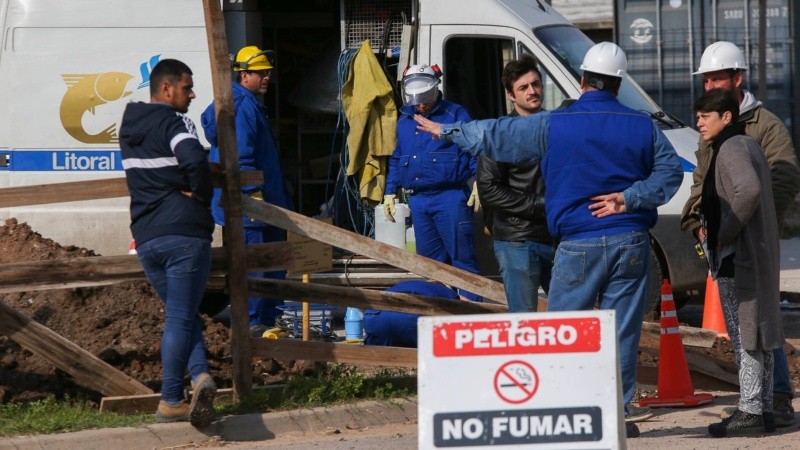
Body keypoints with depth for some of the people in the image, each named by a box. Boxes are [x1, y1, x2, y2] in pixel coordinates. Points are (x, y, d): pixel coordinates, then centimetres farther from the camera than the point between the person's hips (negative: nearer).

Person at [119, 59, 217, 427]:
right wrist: (201, 197, -9)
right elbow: (195, 160, -27)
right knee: (181, 317, -2)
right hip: (185, 232, -6)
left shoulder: (130, 127, 15)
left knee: (181, 314, 14)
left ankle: (200, 375, -5)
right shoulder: (173, 121, -9)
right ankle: (170, 402, -6)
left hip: (146, 238, 6)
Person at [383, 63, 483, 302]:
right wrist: (390, 192, 20)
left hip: (450, 198, -6)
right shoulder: (404, 120, 17)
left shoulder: (455, 115, 0)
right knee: (430, 262, 8)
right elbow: (396, 160, 26)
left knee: (462, 257, -7)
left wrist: (478, 183, -14)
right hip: (418, 200, 6)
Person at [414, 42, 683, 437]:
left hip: (579, 245, -2)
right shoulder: (642, 126, 5)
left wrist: (446, 132, 20)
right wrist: (628, 199, -3)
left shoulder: (553, 126, -2)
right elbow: (671, 170, 4)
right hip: (630, 242, 2)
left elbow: (495, 137, 6)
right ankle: (620, 410, 5)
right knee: (622, 330, 4)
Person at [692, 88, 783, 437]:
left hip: (737, 260, -10)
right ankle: (763, 408, 15)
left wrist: (724, 234, -20)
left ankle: (750, 411, -8)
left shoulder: (732, 149, -14)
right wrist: (708, 223, 12)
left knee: (745, 337, -8)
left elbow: (749, 190, -30)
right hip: (757, 257, 10)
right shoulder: (748, 145, 18)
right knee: (755, 336, 12)